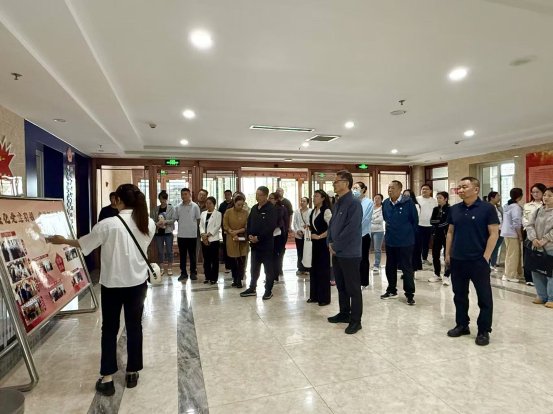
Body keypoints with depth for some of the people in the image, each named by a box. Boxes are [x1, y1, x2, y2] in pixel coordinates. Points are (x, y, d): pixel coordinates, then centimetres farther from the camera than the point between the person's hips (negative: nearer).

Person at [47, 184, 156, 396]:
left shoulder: (108, 224, -15)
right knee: (134, 327, 13)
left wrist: (62, 240, 18)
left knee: (109, 329, 12)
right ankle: (132, 372, 26)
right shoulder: (149, 224, -6)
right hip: (138, 282, 3)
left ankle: (107, 378, 19)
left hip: (112, 283, -2)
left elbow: (84, 243, -1)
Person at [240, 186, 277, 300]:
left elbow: (271, 226, -19)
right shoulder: (254, 208, 12)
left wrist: (258, 238, -19)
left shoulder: (271, 209, -11)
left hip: (266, 243, -7)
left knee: (268, 268, 5)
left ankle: (268, 290, 15)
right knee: (254, 267, 15)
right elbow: (249, 223, 15)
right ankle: (252, 288, 27)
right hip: (254, 243, 7)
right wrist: (249, 235, -3)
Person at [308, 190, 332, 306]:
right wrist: (308, 229, 2)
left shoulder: (326, 211, -12)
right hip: (314, 243, 7)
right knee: (313, 269, 11)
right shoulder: (312, 212, 11)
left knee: (323, 270, 0)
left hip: (323, 243, -7)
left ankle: (324, 298, 11)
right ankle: (314, 296, 23)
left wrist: (319, 236, -18)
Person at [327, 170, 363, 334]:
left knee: (353, 288, 2)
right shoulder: (337, 204, 12)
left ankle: (355, 320, 13)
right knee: (341, 286, 18)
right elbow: (331, 224, 16)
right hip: (336, 252, 9)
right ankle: (344, 313, 33)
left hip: (349, 253, -9)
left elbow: (351, 229, -22)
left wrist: (336, 245, -14)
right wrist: (330, 243, 3)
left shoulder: (354, 203, -16)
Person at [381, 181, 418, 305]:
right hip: (390, 241, 5)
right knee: (390, 267, 15)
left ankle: (410, 294, 14)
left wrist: (409, 233, 3)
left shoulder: (408, 202, -14)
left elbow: (415, 220, -5)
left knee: (407, 268, 2)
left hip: (405, 241, -5)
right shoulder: (385, 203, 0)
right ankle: (392, 290, 30)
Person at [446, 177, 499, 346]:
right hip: (457, 260, 5)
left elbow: (494, 234, -9)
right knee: (459, 294, 14)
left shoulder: (487, 208, -8)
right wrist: (447, 254, 8)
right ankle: (462, 325, 28)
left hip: (478, 261, -5)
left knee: (484, 297, 5)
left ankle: (484, 331, 17)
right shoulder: (454, 209, 6)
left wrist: (486, 257, -13)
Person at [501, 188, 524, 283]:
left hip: (507, 233, 9)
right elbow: (517, 223, -18)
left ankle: (516, 273, 25)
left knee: (510, 255, 15)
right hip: (512, 234, -9)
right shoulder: (516, 207, -14)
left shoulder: (507, 206, 12)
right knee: (513, 255, -1)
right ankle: (510, 275, 5)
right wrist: (520, 235, -11)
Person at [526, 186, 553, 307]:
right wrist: (534, 238, -10)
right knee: (536, 271, 9)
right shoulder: (538, 211, 11)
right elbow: (530, 225, 5)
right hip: (537, 246, 5)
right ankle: (542, 296, 22)